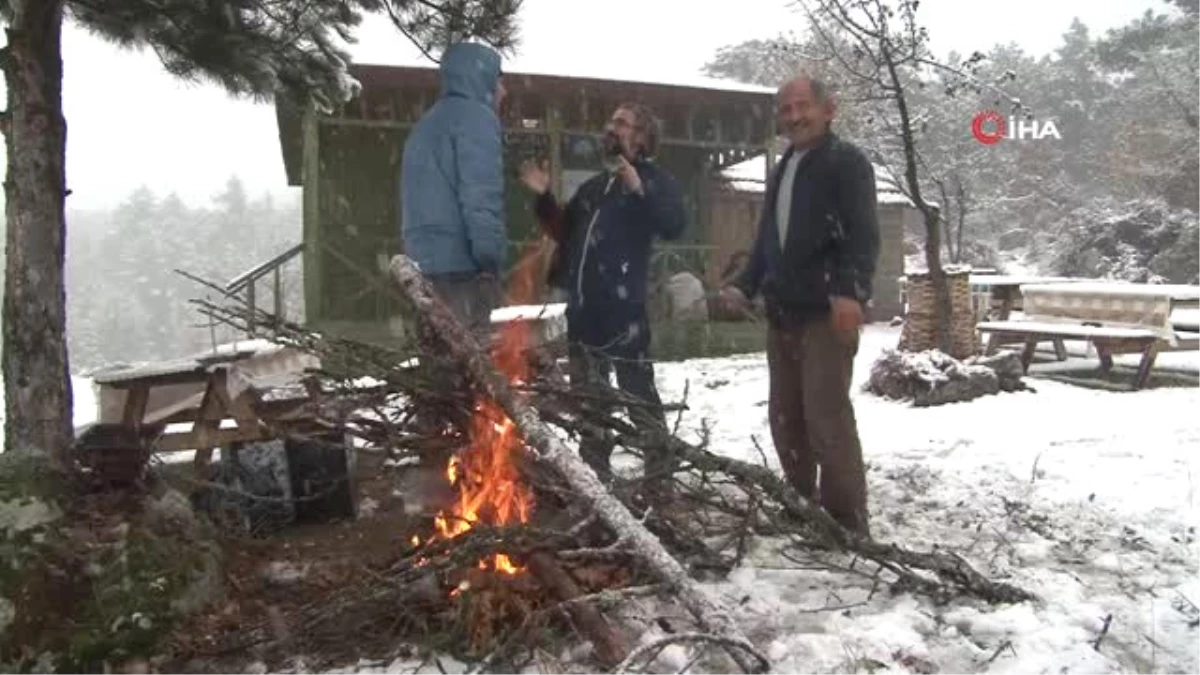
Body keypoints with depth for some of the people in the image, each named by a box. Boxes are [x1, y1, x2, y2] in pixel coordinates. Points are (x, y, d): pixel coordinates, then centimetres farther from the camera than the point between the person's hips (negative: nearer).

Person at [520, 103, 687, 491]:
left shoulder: (655, 180, 2)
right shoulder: (594, 186, 24)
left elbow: (674, 226, -16)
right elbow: (563, 233, 28)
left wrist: (640, 191, -29)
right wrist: (543, 198, 13)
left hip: (623, 308, -8)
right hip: (582, 306, 8)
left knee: (639, 394, -6)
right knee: (587, 394, 14)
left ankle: (660, 477, 1)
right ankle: (593, 470, 27)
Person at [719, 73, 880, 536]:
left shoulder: (847, 162, -3)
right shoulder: (782, 170, 23)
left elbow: (864, 236, -15)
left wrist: (851, 292, -30)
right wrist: (746, 285, 13)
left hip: (826, 313, -8)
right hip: (781, 313, 8)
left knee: (827, 416, -11)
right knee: (785, 415, 12)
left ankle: (847, 522, -1)